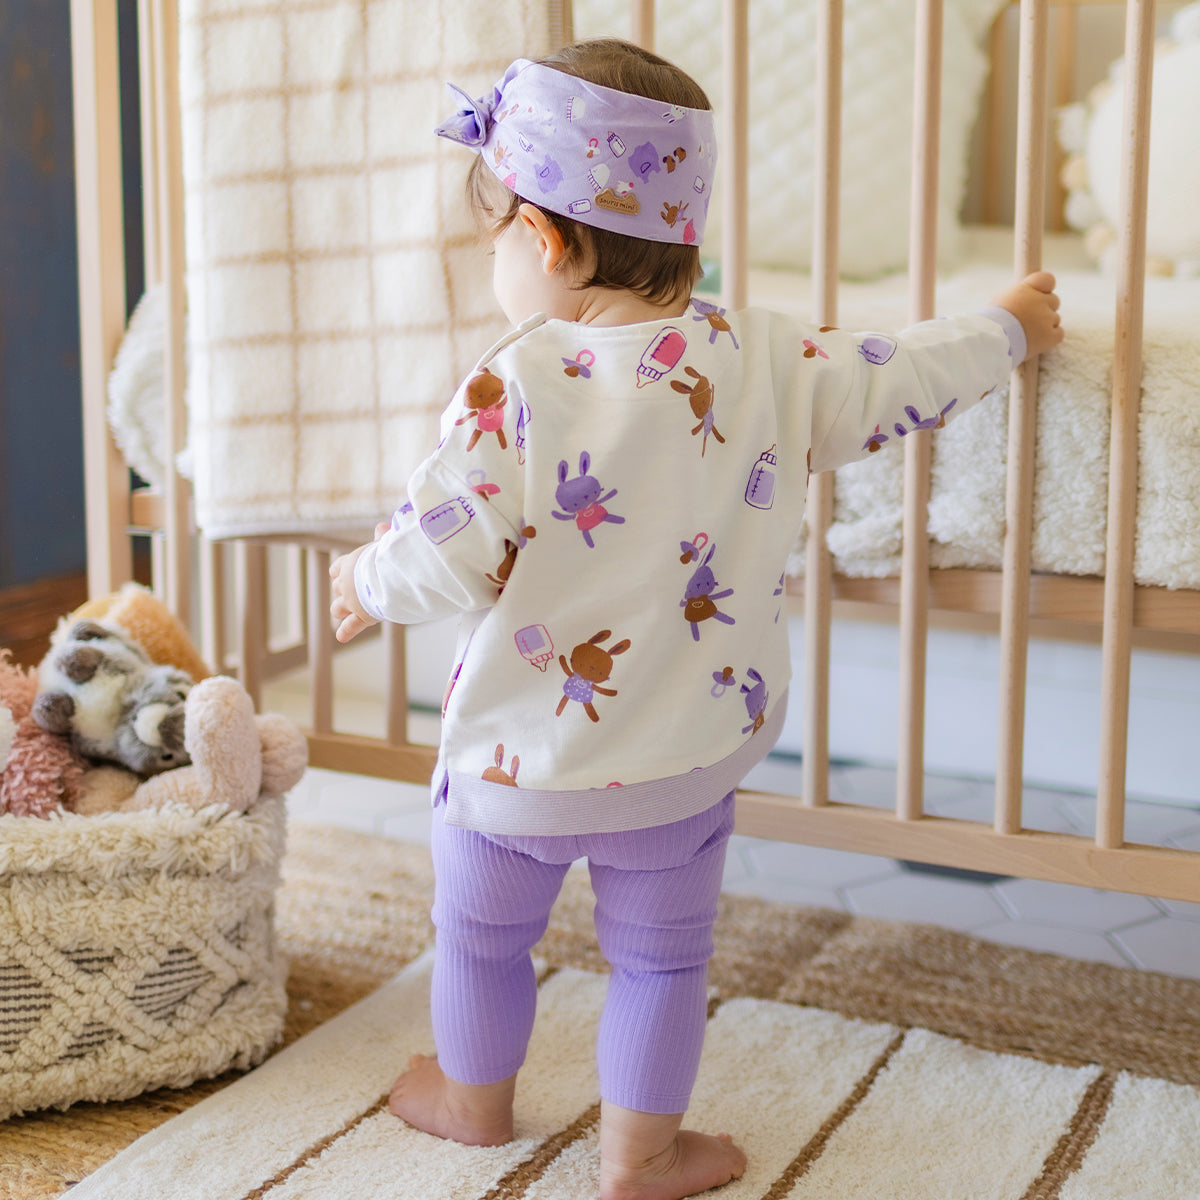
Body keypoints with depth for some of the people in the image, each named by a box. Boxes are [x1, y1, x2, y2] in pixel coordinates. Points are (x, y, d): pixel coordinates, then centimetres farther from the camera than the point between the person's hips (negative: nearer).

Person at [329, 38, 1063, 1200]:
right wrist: (1004, 327, 26)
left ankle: (473, 1098, 45)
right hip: (683, 761, 2)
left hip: (517, 755, -2)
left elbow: (447, 556, -23)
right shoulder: (765, 357, -8)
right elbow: (892, 382, 6)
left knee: (481, 937, 23)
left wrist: (368, 580, -1)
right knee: (660, 956, 20)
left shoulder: (514, 385, -22)